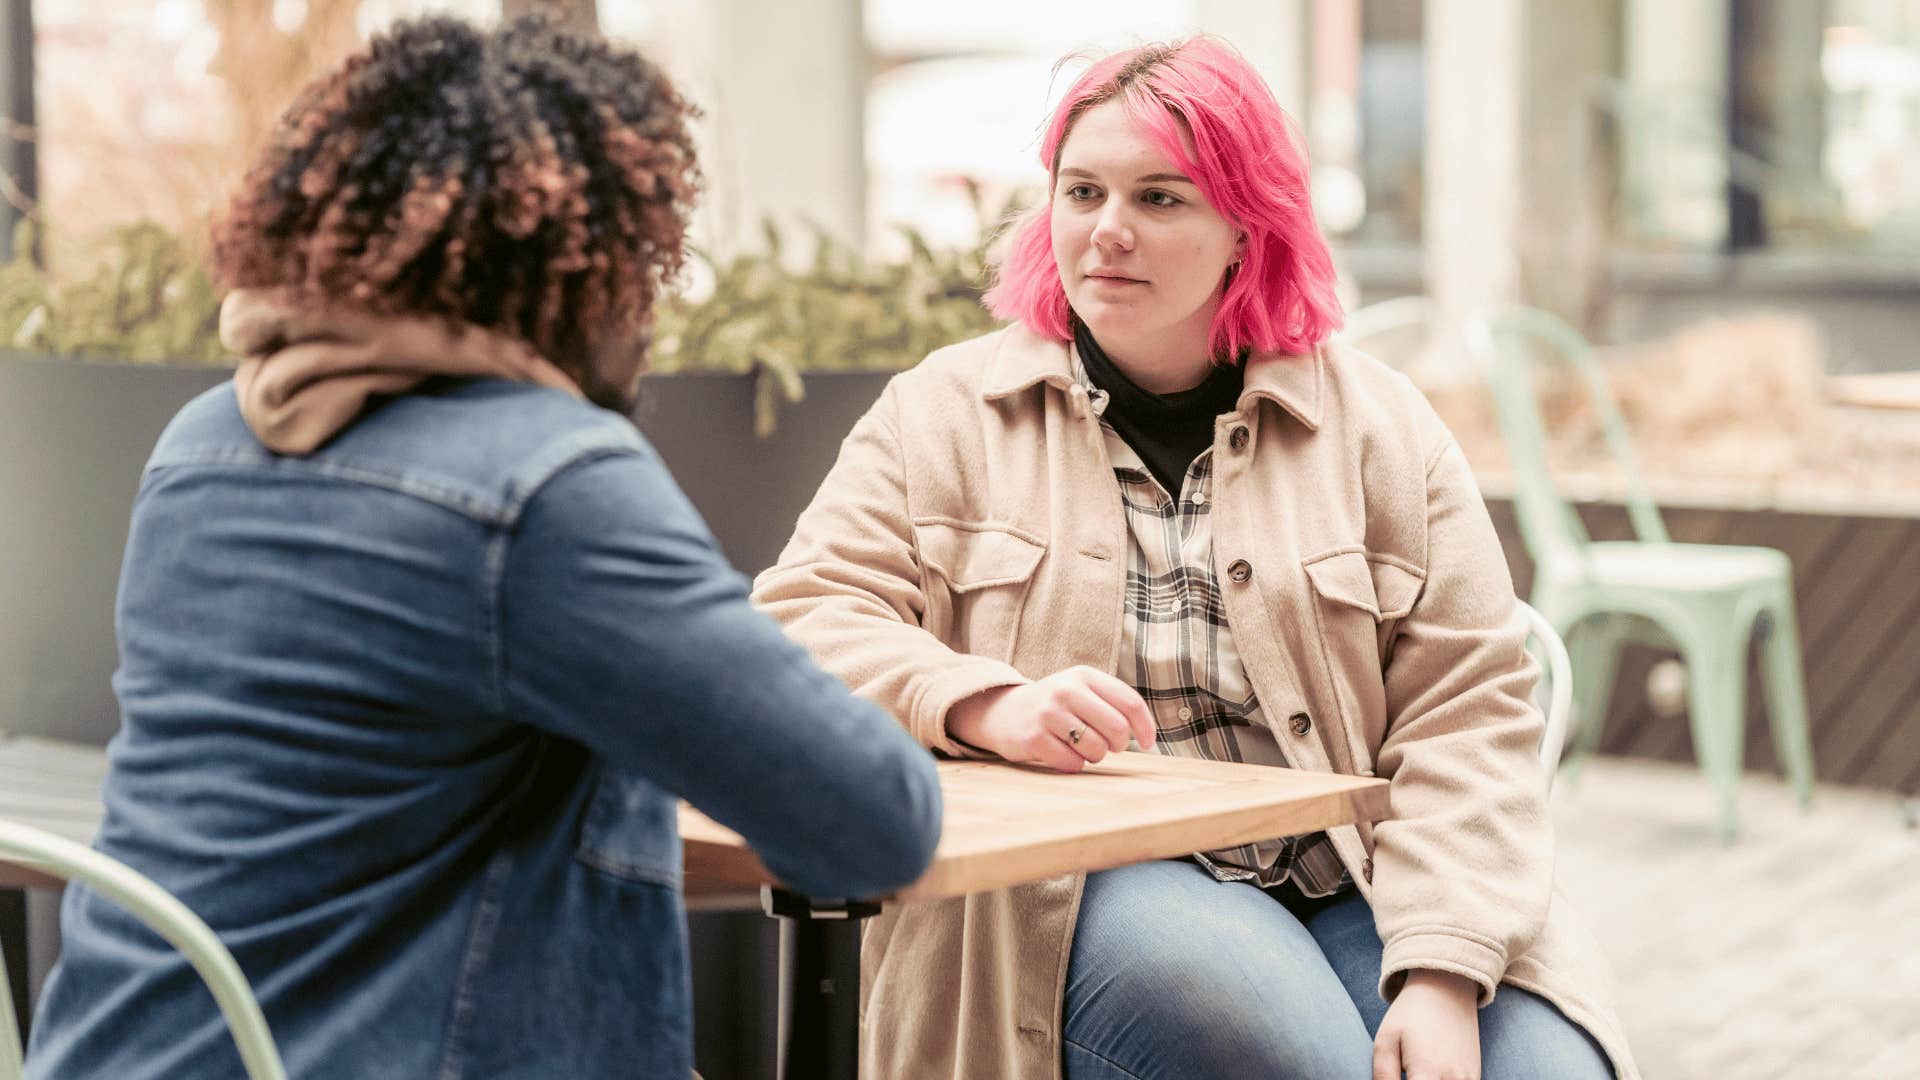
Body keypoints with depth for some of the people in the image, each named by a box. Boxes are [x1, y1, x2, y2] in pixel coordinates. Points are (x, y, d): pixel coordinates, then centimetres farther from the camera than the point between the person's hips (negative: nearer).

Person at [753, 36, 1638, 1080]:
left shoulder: (1377, 425, 11)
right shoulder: (944, 414, 11)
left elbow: (1467, 714, 3)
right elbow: (801, 620, 1)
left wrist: (1439, 975, -11)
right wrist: (990, 706, -18)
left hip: (1350, 891, 2)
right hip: (1072, 899, -1)